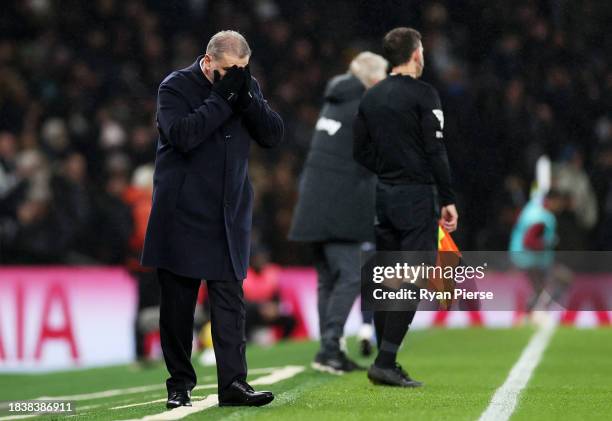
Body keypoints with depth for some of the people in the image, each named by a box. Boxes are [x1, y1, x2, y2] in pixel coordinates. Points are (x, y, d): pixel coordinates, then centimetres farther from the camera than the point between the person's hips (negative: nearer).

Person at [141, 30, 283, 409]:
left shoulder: (248, 87, 8)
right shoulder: (175, 87, -6)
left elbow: (274, 135, 1)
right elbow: (182, 135, -21)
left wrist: (247, 99, -13)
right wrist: (222, 99, -20)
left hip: (229, 215, 3)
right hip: (182, 214, -3)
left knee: (231, 301, -3)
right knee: (178, 303, 2)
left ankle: (233, 383, -5)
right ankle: (180, 383, 11)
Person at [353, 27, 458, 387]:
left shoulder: (371, 97, 11)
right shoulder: (423, 94, -10)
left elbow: (361, 151, 13)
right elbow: (436, 151, -14)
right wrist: (447, 200, -10)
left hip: (384, 195, 7)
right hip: (417, 196, -7)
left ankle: (385, 361, 12)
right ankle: (386, 362, -13)